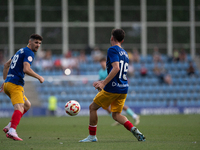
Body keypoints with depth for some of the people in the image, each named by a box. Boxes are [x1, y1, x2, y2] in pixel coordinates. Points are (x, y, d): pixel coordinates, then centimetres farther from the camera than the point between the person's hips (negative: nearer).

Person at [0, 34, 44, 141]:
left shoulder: (21, 51, 24)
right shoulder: (29, 53, -7)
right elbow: (26, 69, -21)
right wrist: (39, 77, -9)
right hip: (15, 84, -10)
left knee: (27, 105, 20)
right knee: (19, 107, -21)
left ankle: (9, 127, 9)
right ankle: (12, 131, -38)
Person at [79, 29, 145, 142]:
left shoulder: (113, 50, -8)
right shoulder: (125, 53, 19)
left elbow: (116, 68, -22)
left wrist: (104, 83, -22)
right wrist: (102, 82, 27)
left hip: (113, 88, -8)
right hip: (124, 88, 8)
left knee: (93, 107, 8)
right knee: (116, 115, 10)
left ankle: (92, 136, 12)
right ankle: (134, 130, -12)